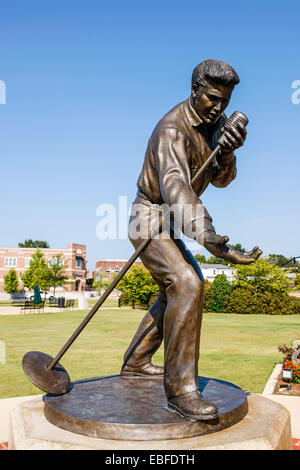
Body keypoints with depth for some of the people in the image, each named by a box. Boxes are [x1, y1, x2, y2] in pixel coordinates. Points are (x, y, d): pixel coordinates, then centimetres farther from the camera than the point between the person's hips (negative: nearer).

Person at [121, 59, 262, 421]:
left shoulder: (216, 121, 4)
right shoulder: (173, 129, -25)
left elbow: (221, 180, -1)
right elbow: (175, 184, -42)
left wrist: (226, 153, -24)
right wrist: (207, 236, -57)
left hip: (169, 223, 10)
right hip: (149, 219, -10)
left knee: (179, 289, 18)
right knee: (187, 284, -27)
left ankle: (135, 363, 31)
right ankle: (180, 388, -20)